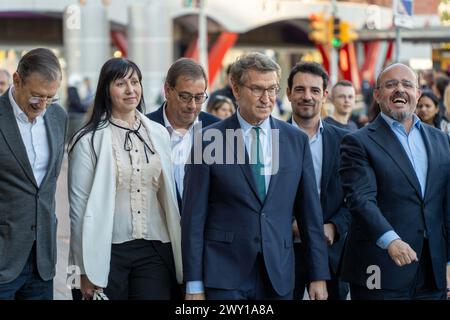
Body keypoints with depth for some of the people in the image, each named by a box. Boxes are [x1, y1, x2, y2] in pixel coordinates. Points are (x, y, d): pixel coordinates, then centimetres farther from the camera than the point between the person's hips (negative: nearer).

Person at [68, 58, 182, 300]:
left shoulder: (159, 134, 8)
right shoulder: (89, 140, -4)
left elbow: (168, 196, 13)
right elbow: (79, 205, -4)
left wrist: (177, 252, 10)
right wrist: (85, 270, -4)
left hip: (154, 250, 3)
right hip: (108, 251, -3)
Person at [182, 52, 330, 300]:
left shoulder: (296, 140, 7)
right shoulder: (209, 140, -3)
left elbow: (310, 212, 9)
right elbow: (194, 217, -2)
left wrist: (319, 275, 6)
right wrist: (194, 285, -5)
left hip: (278, 277, 3)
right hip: (225, 278, -3)